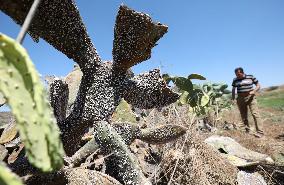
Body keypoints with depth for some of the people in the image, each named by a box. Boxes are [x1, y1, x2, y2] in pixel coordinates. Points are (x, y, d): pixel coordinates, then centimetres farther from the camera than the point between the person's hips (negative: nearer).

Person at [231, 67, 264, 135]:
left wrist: (253, 91, -14)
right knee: (243, 115, 5)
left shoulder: (251, 77, -1)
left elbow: (258, 85, 4)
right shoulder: (235, 80, 5)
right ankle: (247, 130, 16)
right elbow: (233, 89, 12)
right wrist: (233, 98, 3)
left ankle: (259, 131, -6)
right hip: (240, 98, 3)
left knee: (255, 113, -11)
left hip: (250, 97, -2)